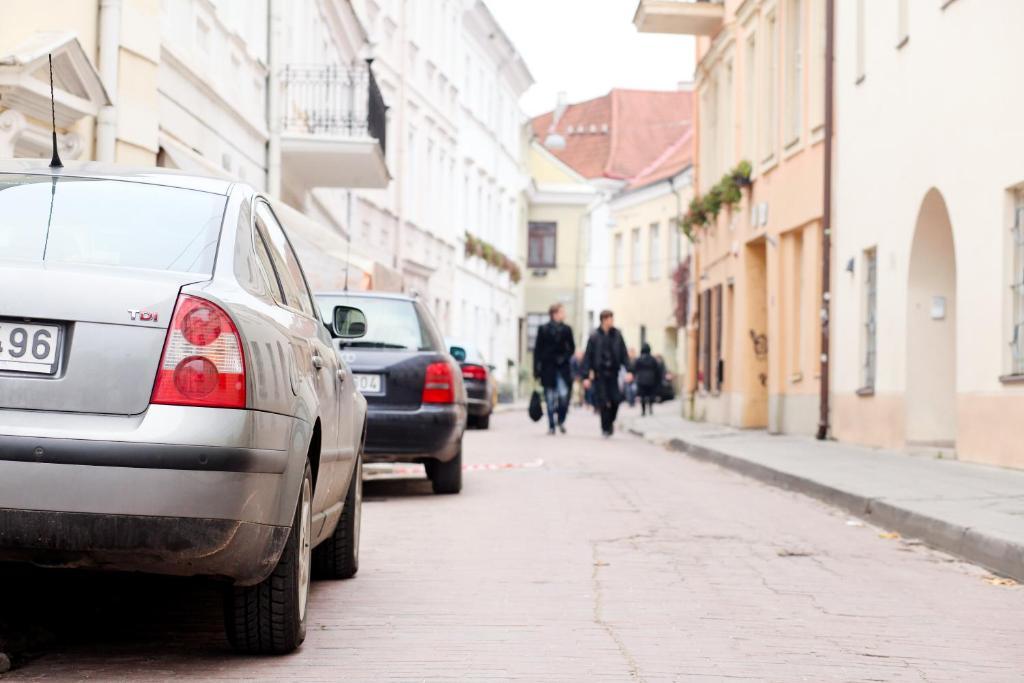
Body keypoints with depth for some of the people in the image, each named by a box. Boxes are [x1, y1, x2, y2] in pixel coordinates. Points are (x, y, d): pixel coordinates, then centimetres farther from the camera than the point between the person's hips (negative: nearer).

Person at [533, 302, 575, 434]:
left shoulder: (566, 329, 5)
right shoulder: (543, 329, 0)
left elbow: (572, 347, 13)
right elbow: (537, 350, 1)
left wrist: (565, 357, -6)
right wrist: (536, 369, -3)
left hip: (562, 368, 1)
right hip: (548, 368, -1)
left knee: (564, 395, -12)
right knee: (550, 399, 3)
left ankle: (561, 420, 11)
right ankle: (551, 426, 11)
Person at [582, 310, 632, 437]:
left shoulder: (617, 335, 3)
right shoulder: (595, 336, -4)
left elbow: (624, 354, 6)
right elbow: (588, 357, -3)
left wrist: (628, 370, -5)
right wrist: (586, 376, -7)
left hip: (613, 373, 2)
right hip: (599, 373, -2)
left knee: (616, 400, -4)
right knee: (604, 402, -6)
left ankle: (610, 421, 23)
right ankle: (606, 427, 9)